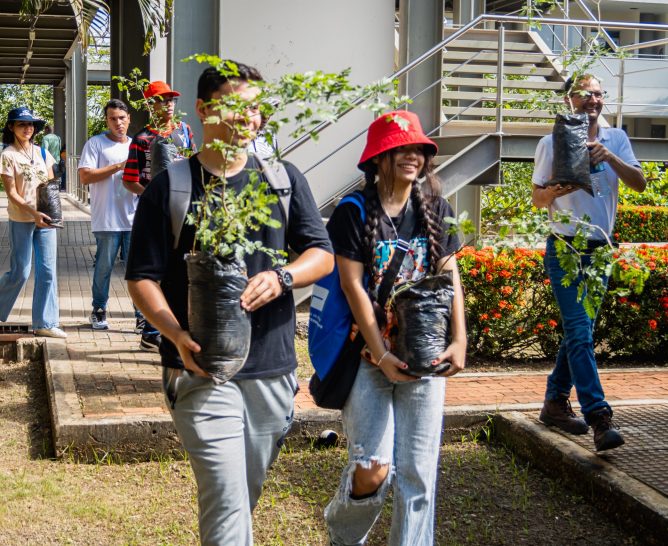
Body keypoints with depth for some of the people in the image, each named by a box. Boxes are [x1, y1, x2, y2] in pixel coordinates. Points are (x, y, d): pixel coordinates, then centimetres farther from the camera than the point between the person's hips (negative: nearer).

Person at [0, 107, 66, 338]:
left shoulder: (42, 153, 10)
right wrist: (33, 213, -21)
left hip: (45, 218, 5)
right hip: (21, 220, -4)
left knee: (47, 271, 1)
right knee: (20, 272, -1)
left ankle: (45, 323, 7)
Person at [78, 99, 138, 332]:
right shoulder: (96, 143, 1)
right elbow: (85, 176, -10)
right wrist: (119, 167, -13)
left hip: (134, 219, 3)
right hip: (107, 219, -3)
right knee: (104, 267, 4)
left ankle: (143, 314, 7)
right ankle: (98, 312, 19)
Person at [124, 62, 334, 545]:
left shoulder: (284, 179, 7)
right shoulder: (169, 188, -1)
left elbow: (322, 254, 6)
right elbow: (142, 278, -2)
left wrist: (281, 278, -16)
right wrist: (178, 335, -20)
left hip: (272, 367, 4)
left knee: (248, 492, 17)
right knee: (227, 499, -12)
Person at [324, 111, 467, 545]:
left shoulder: (437, 210, 8)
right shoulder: (353, 213, -4)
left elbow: (450, 277, 7)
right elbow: (353, 285, -8)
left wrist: (459, 341, -5)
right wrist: (382, 355, -14)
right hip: (369, 354, -3)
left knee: (418, 471, 2)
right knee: (373, 471, -8)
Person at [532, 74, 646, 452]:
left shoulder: (616, 139, 6)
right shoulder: (552, 144, -3)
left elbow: (640, 184, -6)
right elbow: (537, 198, 3)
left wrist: (609, 157, -20)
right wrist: (554, 191, -20)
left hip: (600, 250, 5)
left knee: (580, 332, 12)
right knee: (580, 332, -14)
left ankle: (556, 402, 26)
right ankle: (600, 418, -20)